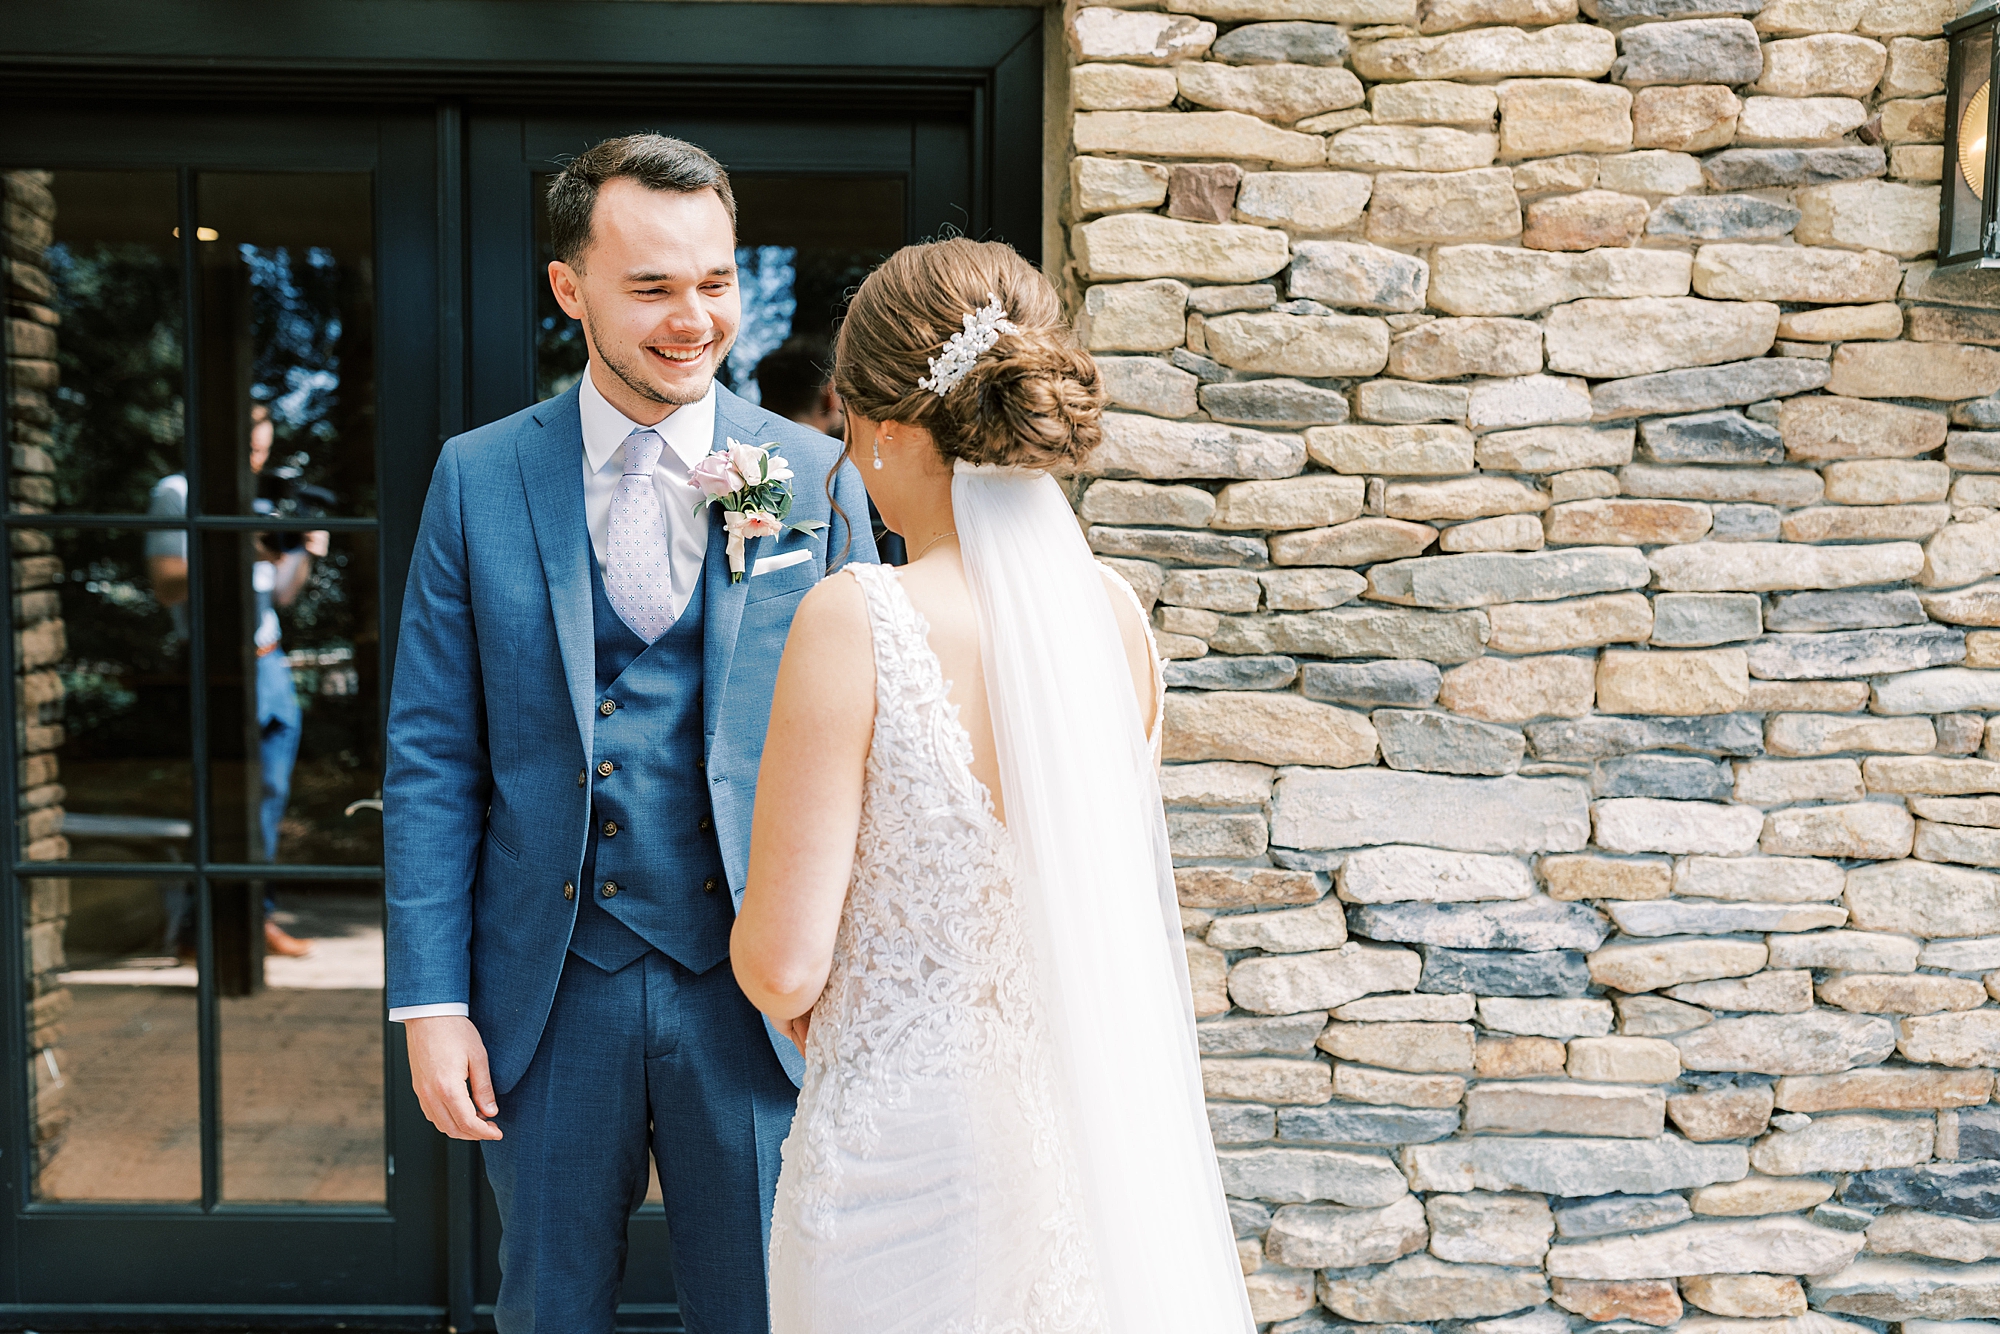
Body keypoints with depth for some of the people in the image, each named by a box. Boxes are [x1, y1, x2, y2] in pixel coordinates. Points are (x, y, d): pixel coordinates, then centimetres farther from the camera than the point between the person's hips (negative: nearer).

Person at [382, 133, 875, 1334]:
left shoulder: (816, 476, -2)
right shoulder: (479, 479, -1)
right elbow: (432, 757, 0)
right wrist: (431, 1000, -4)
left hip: (752, 992, 0)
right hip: (549, 994, 1)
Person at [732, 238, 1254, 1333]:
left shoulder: (856, 622, -20)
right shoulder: (1116, 615, -3)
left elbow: (785, 961, -16)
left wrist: (793, 1005, 5)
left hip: (909, 1149, -5)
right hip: (1094, 1142, 5)